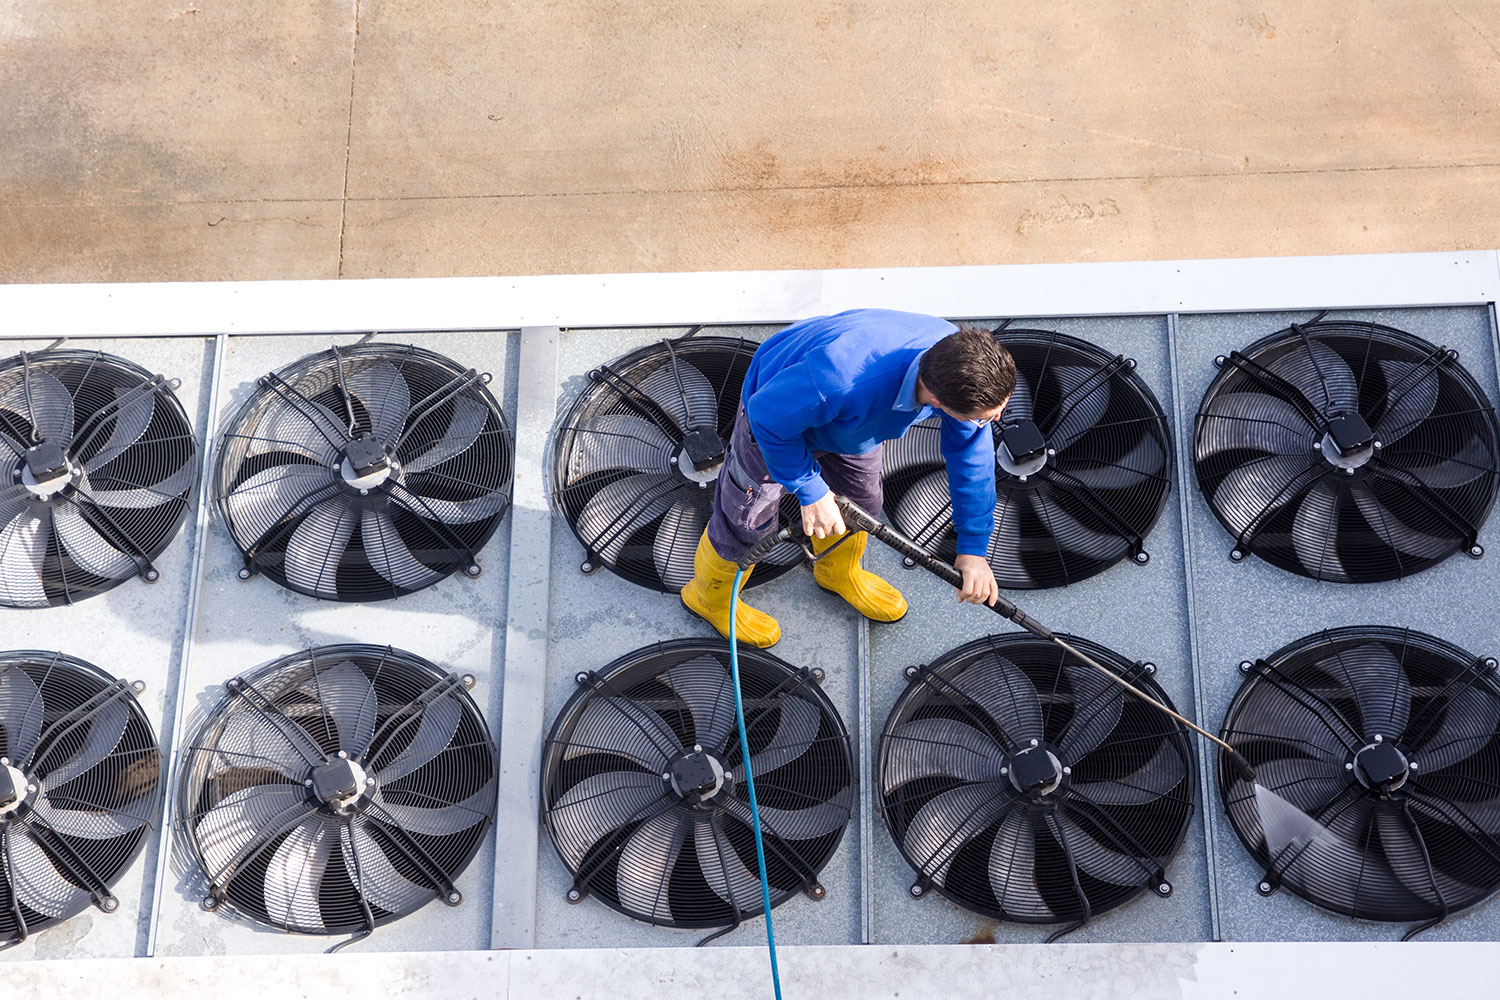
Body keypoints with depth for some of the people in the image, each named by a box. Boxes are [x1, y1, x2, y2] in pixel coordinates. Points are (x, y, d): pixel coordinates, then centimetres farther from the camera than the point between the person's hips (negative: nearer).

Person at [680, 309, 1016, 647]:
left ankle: (838, 572, 53)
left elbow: (972, 453, -16)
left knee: (861, 503, 20)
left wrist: (973, 548, -12)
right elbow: (768, 416, -32)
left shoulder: (961, 361, -31)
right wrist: (810, 490, -26)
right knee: (748, 521, 10)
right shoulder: (843, 381, -52)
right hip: (776, 409, -5)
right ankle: (710, 597, 40)